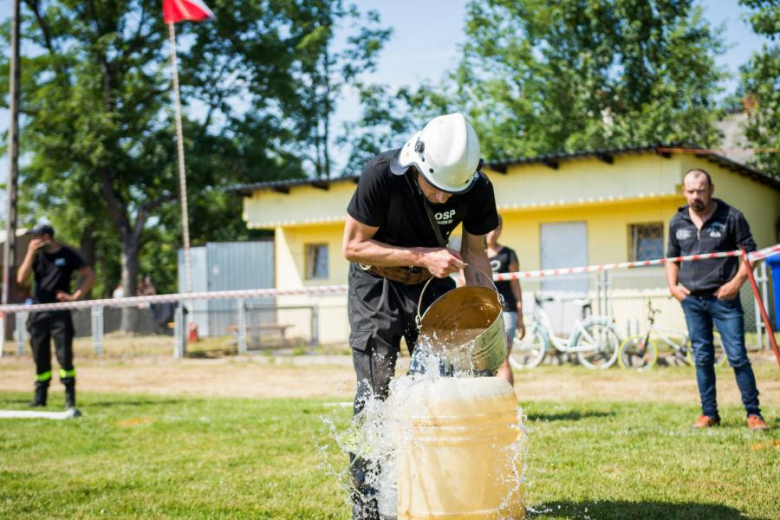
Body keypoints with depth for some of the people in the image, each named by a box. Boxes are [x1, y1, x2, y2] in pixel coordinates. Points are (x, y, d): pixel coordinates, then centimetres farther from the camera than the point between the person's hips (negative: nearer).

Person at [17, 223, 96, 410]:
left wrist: (75, 296, -9)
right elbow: (21, 279, -3)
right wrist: (31, 253, -8)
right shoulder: (36, 255, 9)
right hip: (37, 312, 4)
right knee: (40, 357, 7)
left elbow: (90, 276, 0)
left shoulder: (68, 255, -1)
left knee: (64, 355, -8)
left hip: (60, 312, -4)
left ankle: (70, 397, -3)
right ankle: (40, 396, 14)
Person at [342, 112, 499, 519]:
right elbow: (353, 246, -21)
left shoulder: (477, 189, -18)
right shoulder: (382, 175, -30)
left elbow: (474, 251, -2)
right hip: (377, 286, -3)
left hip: (433, 285, 3)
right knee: (374, 394, -6)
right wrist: (422, 256, -30)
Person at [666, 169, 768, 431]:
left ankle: (753, 413, 3)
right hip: (691, 299, 4)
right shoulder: (677, 222, 8)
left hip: (723, 297, -4)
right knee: (702, 358, 8)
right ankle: (709, 413, 17)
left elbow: (750, 252, 0)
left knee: (737, 356, -5)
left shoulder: (731, 217, -4)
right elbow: (671, 258, 20)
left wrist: (737, 281, -12)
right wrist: (672, 285, 6)